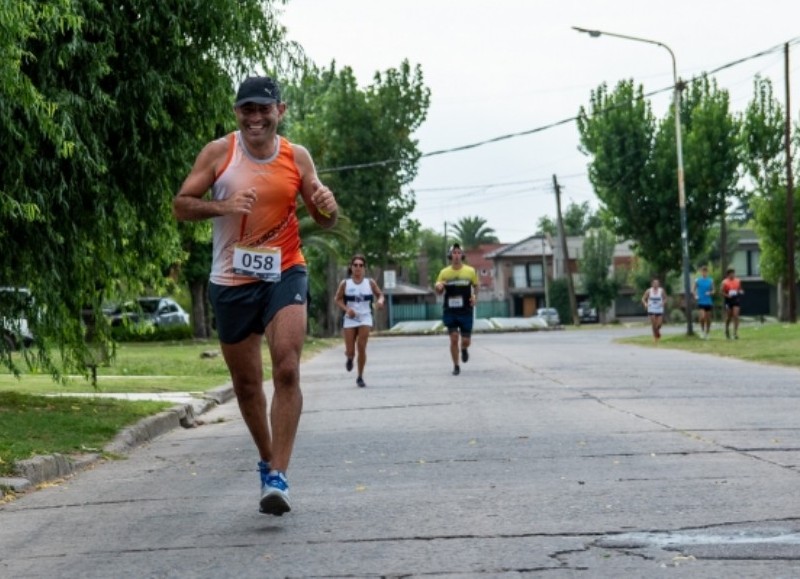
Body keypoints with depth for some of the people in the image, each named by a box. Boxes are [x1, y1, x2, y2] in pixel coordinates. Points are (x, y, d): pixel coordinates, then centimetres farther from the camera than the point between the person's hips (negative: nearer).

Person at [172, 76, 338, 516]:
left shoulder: (297, 158, 2)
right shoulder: (218, 153, -2)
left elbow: (323, 222, 10)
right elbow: (181, 205, -3)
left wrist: (327, 207, -14)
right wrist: (223, 206, -21)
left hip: (284, 273, 0)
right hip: (232, 281, 1)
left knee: (287, 370, -18)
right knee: (246, 383, 11)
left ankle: (278, 477, -17)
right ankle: (267, 460, 33)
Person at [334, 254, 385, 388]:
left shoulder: (370, 283, -1)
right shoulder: (345, 284, -3)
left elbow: (380, 294, 10)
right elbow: (337, 299, 5)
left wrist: (380, 301, -14)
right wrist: (346, 309, -13)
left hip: (365, 318, 0)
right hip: (350, 320, 0)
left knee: (362, 348, -9)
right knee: (350, 351, -2)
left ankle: (360, 377, 6)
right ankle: (350, 358, 39)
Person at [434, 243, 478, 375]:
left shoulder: (470, 271, -2)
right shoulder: (444, 272, -1)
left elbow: (475, 286, 15)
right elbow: (439, 292, 7)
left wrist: (474, 296, -5)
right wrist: (438, 288, -16)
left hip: (466, 311, 0)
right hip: (450, 312, 0)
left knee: (466, 341, 4)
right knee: (454, 339, -6)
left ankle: (464, 349, 41)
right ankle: (456, 366, 9)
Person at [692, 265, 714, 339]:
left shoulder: (710, 281, 4)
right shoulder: (697, 280, 2)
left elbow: (713, 290, 10)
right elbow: (693, 290, 9)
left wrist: (710, 293, -11)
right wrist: (695, 295, -9)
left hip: (709, 302, 2)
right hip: (701, 302, -2)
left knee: (708, 319, 5)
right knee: (702, 317, -18)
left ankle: (707, 334, 17)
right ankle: (702, 330, 3)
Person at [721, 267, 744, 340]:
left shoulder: (738, 281, 7)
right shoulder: (725, 282, -4)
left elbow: (740, 289, 21)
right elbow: (722, 292, -2)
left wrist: (740, 292, -2)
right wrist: (727, 295, -19)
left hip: (736, 300, 2)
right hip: (728, 300, -2)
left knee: (736, 316, -10)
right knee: (728, 317, 6)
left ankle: (735, 332, -10)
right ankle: (727, 330, 32)